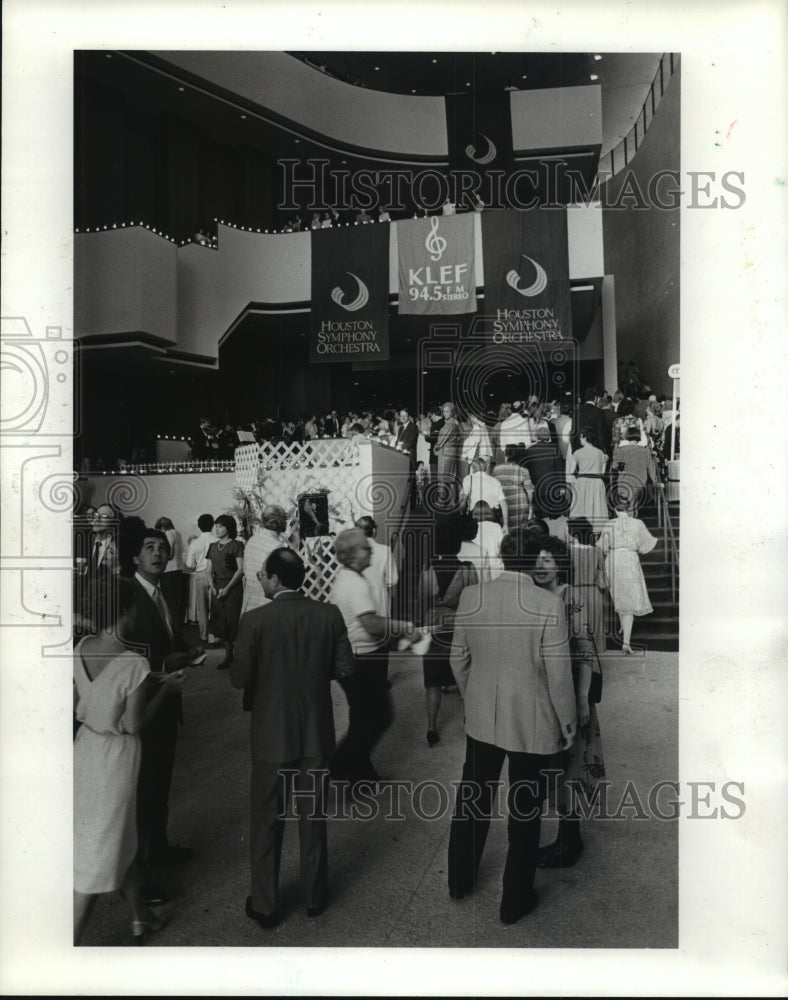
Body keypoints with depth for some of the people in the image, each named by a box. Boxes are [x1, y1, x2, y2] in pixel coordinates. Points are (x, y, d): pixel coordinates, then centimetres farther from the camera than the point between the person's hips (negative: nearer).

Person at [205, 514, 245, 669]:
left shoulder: (236, 545, -4)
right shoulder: (213, 546, 14)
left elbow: (240, 569, -9)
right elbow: (209, 570, 14)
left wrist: (227, 587, -14)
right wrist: (212, 586, -2)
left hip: (233, 588, -5)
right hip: (217, 589, 6)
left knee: (232, 622, -8)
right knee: (221, 623, 6)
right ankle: (228, 655, 13)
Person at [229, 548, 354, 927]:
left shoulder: (255, 620, -17)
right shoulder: (329, 615, -9)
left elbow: (239, 678, -15)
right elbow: (344, 667, -4)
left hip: (272, 736, -3)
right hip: (316, 733, 3)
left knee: (266, 821, 13)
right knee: (313, 817, 18)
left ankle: (265, 906, 26)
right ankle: (315, 896, 32)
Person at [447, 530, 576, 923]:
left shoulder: (470, 596, -7)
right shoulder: (548, 605, -19)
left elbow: (458, 659, 3)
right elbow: (559, 673, -14)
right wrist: (568, 725, 0)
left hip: (480, 719, 4)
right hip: (532, 725, -4)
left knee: (472, 800, 21)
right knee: (524, 813, 13)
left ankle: (459, 881, 39)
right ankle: (514, 901, 29)